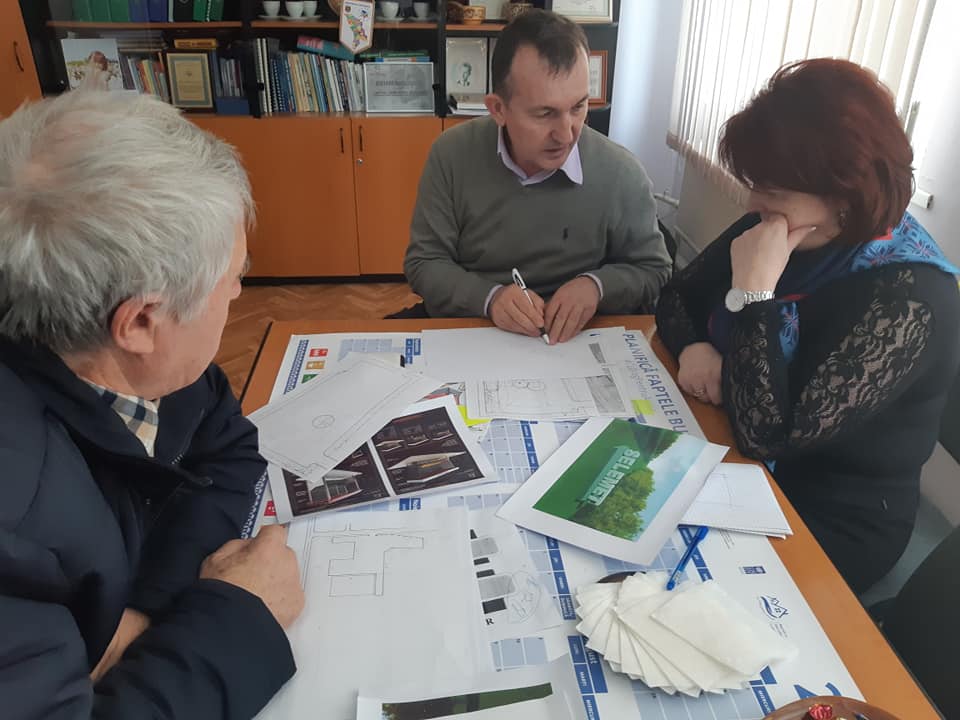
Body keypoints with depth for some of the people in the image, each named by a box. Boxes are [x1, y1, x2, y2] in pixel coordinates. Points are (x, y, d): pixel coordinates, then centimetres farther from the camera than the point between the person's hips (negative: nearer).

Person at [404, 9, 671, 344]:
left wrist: (597, 285, -18)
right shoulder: (451, 155, -9)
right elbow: (425, 263, -4)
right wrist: (488, 298, -22)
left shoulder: (621, 174, -11)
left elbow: (653, 271, 2)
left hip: (573, 347, -1)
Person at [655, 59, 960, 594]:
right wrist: (693, 347, -17)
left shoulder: (908, 300, -28)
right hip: (733, 458, 6)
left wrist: (752, 292, -33)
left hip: (830, 518, -6)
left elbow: (769, 435, -32)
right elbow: (679, 294, 4)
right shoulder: (777, 225, -6)